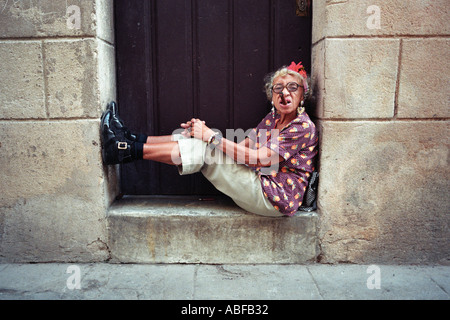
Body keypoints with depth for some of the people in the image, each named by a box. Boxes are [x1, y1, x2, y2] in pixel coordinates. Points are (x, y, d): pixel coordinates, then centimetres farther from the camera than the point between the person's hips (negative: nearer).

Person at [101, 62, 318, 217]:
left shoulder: (303, 128, -14)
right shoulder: (272, 118, 12)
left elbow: (257, 158, -22)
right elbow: (242, 146, 6)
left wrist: (212, 137, -20)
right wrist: (202, 132, -8)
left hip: (274, 200, -7)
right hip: (260, 185, 7)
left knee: (203, 149, -18)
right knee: (198, 140, -3)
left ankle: (129, 150, -11)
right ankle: (132, 140, 0)